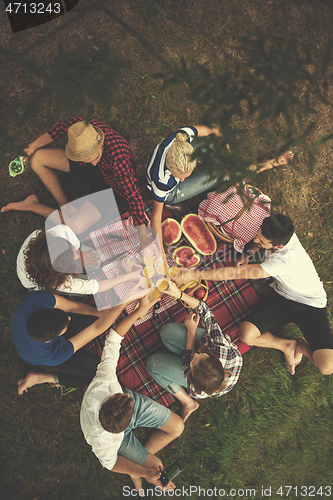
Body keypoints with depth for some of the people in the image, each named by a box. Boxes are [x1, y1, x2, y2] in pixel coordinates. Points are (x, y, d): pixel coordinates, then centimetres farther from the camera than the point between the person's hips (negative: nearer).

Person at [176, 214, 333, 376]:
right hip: (281, 296, 6)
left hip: (310, 307, -6)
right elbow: (257, 242, 14)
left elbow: (235, 273, -35)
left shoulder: (285, 259, -37)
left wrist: (194, 275, -31)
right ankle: (287, 345, 7)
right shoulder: (280, 232, -15)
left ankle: (303, 346, 10)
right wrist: (248, 253, -7)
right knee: (246, 334, -20)